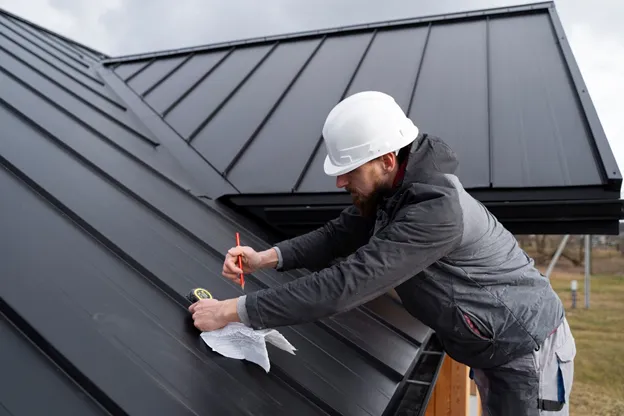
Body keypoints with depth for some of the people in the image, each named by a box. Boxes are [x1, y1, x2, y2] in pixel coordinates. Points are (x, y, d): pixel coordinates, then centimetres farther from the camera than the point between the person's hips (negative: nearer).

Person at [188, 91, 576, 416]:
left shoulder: (435, 209, -37)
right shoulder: (392, 188, -7)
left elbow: (346, 284, -40)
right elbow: (340, 234, -1)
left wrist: (234, 310, -34)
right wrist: (268, 257, -16)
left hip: (529, 347, -8)